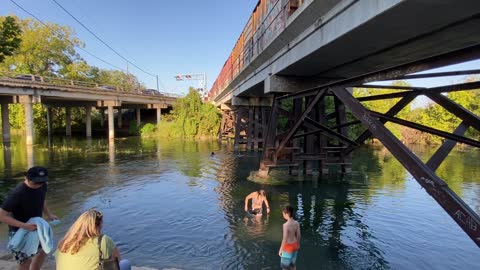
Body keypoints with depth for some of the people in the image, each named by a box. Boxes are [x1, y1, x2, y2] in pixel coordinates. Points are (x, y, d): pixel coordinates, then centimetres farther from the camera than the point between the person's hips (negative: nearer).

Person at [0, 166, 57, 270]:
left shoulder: (42, 186, -10)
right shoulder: (17, 194, -30)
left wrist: (49, 214, -5)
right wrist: (24, 225, -34)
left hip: (35, 226, 7)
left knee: (43, 251, 18)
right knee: (26, 261, 1)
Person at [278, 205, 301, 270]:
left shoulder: (286, 225, -27)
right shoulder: (297, 223, -9)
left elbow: (285, 239, -22)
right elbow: (298, 235, 2)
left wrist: (281, 249, -10)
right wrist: (298, 244, 19)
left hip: (288, 246, -6)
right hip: (294, 245, 6)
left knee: (285, 265, 13)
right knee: (293, 263, 24)